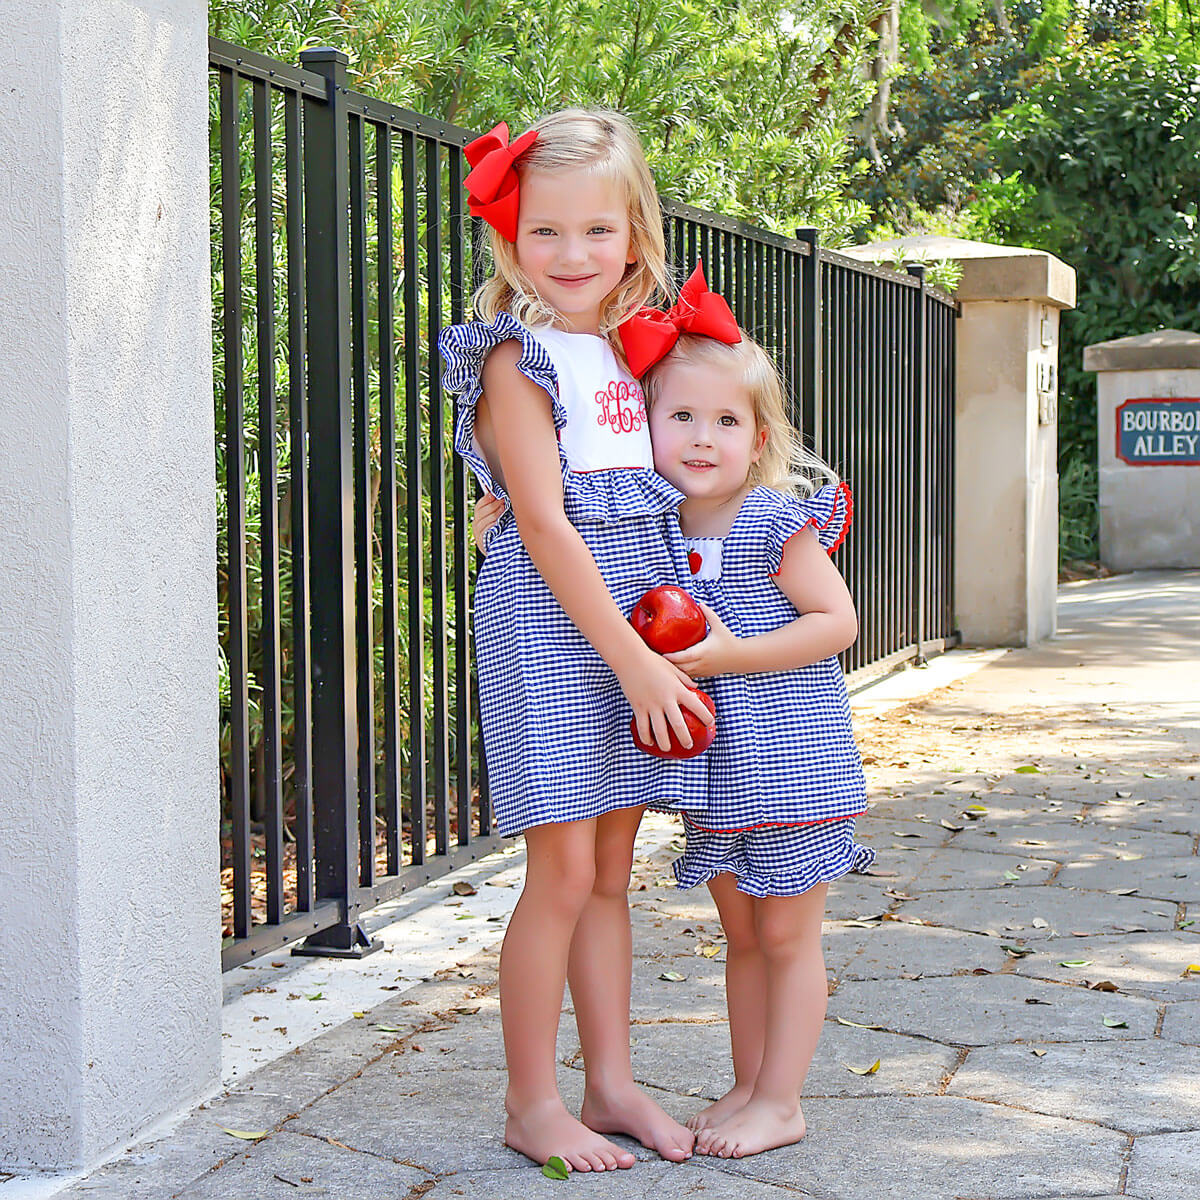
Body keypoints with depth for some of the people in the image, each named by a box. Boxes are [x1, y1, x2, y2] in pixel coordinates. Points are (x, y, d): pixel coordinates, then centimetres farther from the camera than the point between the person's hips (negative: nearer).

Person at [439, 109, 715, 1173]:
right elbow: (545, 524, -14)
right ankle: (532, 1106, 6)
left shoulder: (637, 345, 14)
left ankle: (612, 1085, 19)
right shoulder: (520, 358, -8)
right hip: (551, 620, -7)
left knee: (611, 871, 11)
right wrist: (631, 659, -17)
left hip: (641, 621, 7)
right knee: (564, 871, -5)